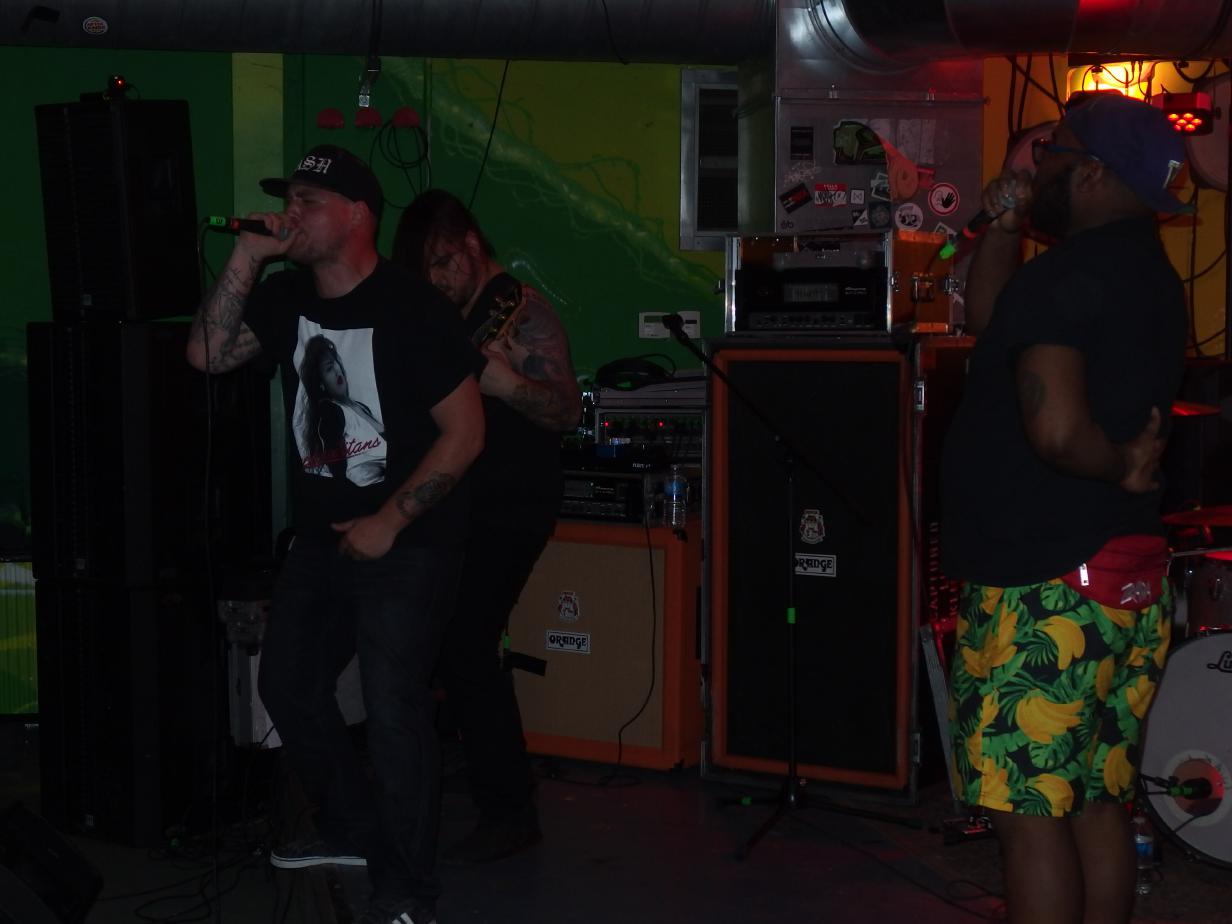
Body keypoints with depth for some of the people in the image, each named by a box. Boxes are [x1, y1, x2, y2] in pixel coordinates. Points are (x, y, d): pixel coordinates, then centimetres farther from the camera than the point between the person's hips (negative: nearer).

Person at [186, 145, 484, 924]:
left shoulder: (412, 310, -18)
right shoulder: (289, 296, 3)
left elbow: (465, 432, -17)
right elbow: (209, 354, -1)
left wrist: (390, 523, -18)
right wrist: (245, 261, -10)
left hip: (408, 542, -8)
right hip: (324, 535, 8)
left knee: (393, 707, -10)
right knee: (287, 684, 16)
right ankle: (352, 829, 36)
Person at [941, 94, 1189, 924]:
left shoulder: (1064, 276, -17)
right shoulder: (1147, 273, 14)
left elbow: (1056, 428, -31)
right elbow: (990, 321, 25)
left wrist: (1118, 467, -11)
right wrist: (1004, 225, 14)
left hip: (1046, 586, -10)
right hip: (1129, 574, 10)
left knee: (1029, 810, -3)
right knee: (1099, 801, 15)